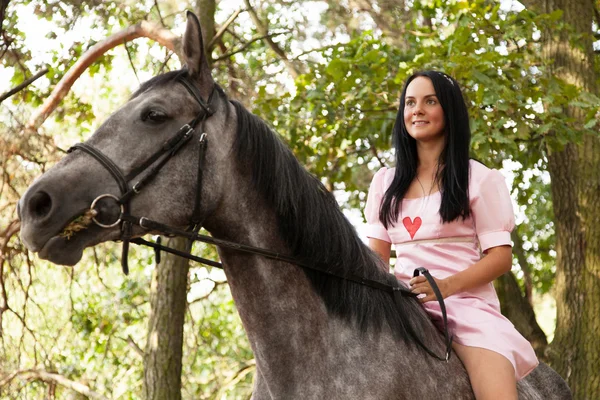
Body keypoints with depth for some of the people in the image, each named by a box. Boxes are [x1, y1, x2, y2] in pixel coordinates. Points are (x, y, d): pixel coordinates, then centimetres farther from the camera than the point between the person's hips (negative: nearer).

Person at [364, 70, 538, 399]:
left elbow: (500, 257, -2)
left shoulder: (479, 179, 4)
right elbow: (377, 252, 13)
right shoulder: (385, 182, 16)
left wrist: (446, 285, -19)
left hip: (466, 303, -4)